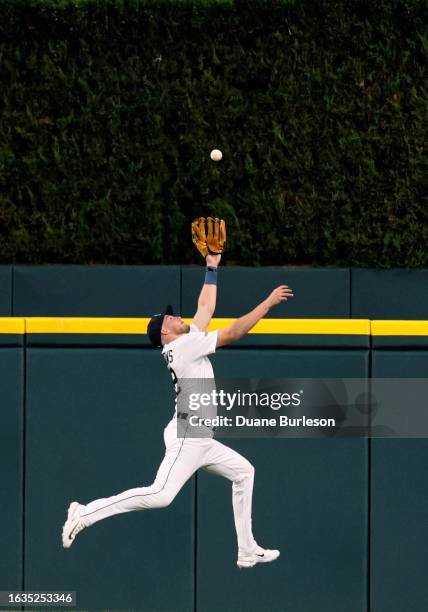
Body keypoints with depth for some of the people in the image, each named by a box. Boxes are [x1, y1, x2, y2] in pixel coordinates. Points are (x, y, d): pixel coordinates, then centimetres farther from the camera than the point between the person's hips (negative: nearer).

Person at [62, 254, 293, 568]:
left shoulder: (188, 342, 15)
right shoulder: (185, 343, -9)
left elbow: (206, 308, 25)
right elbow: (233, 333, -13)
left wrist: (212, 269, 24)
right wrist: (269, 302, -8)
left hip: (202, 440, 10)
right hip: (188, 434, -10)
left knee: (244, 472, 18)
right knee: (161, 495, -21)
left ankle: (247, 551, 16)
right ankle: (85, 514, -18)